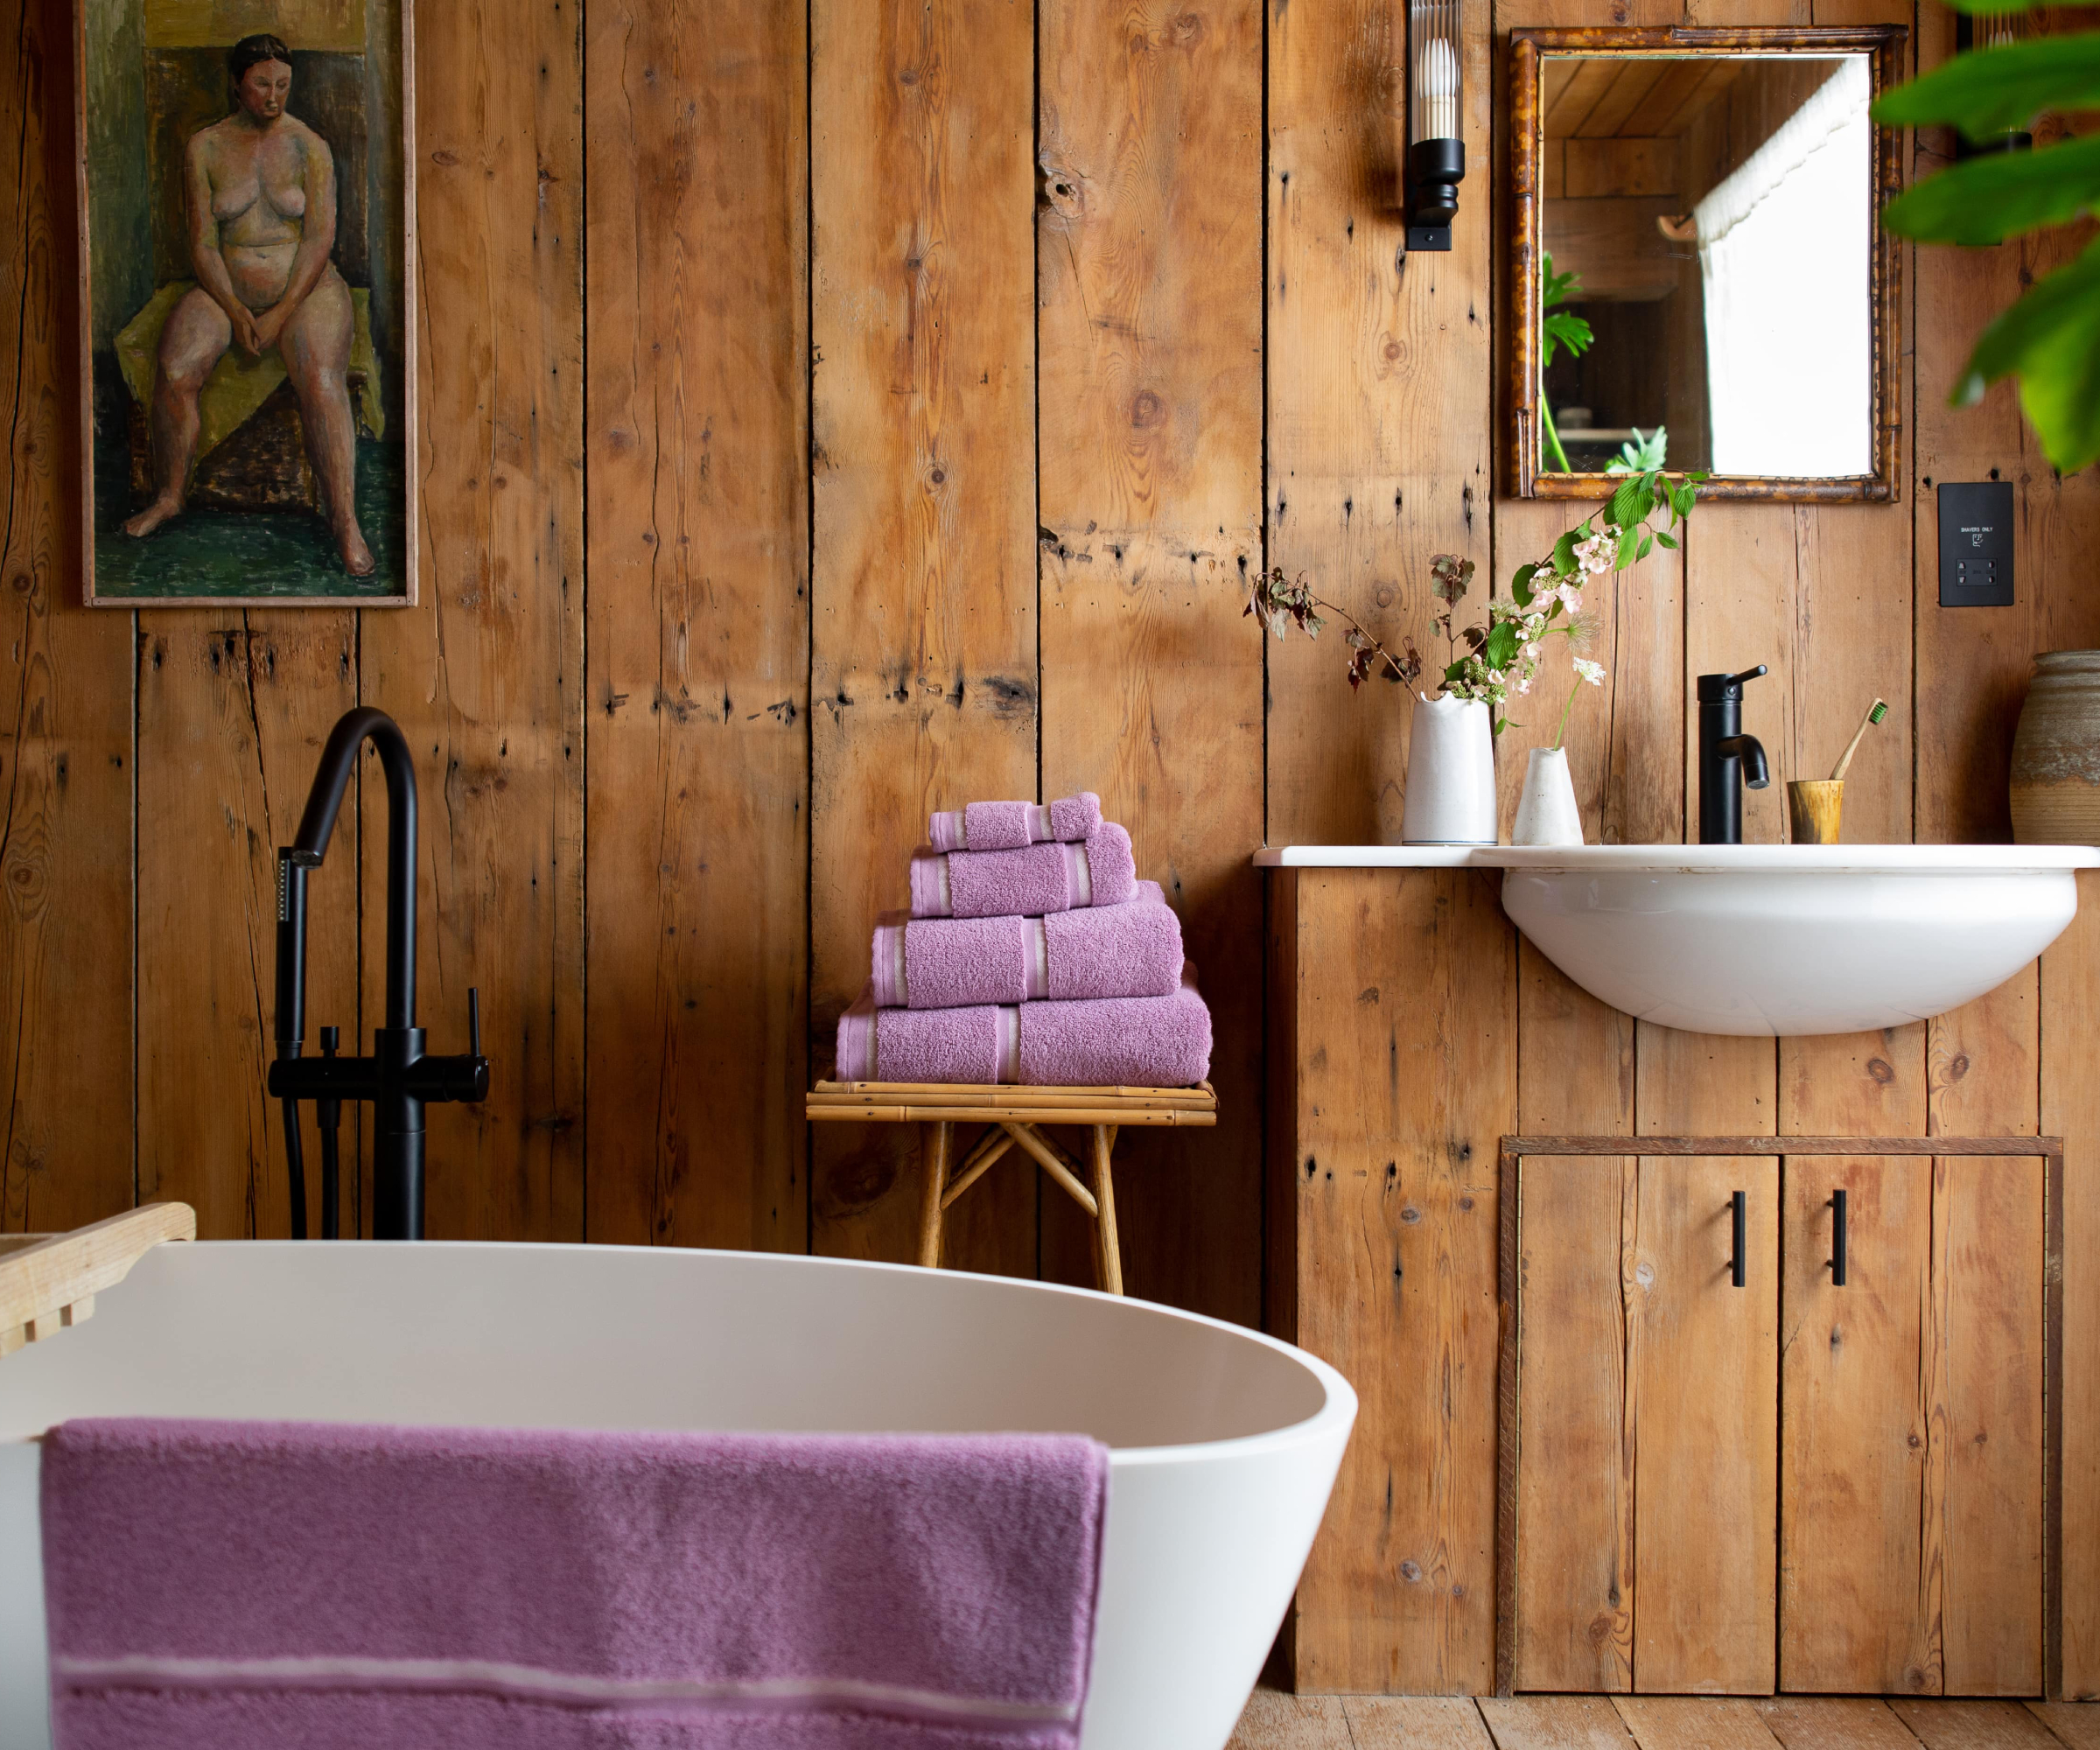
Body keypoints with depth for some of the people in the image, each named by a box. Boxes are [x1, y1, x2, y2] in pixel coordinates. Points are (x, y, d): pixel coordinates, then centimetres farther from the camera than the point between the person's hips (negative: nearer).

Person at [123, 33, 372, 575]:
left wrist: (281, 314, -17)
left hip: (304, 286, -2)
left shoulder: (309, 146, 0)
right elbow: (202, 241, 0)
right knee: (174, 371, -24)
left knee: (321, 381, -32)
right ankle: (168, 497, -6)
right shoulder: (204, 147, 4)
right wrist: (235, 312, -15)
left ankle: (345, 520, -33)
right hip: (226, 287, 2)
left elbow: (320, 236, -8)